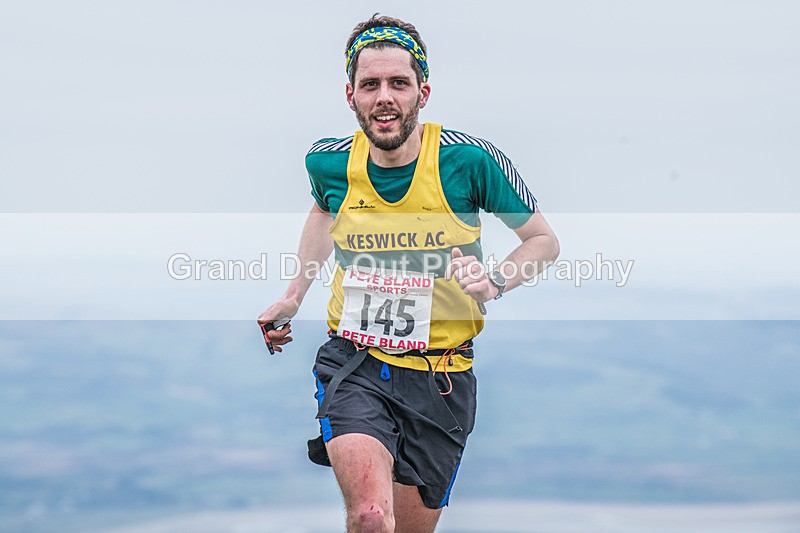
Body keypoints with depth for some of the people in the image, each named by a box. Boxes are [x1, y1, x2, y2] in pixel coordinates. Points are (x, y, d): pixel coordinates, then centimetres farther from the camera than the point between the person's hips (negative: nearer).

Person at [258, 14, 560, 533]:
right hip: (353, 361, 0)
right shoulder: (330, 163, -4)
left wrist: (494, 281, -16)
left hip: (440, 377, 0)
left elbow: (544, 241, 1)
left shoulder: (470, 159, -13)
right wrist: (294, 295, 24)